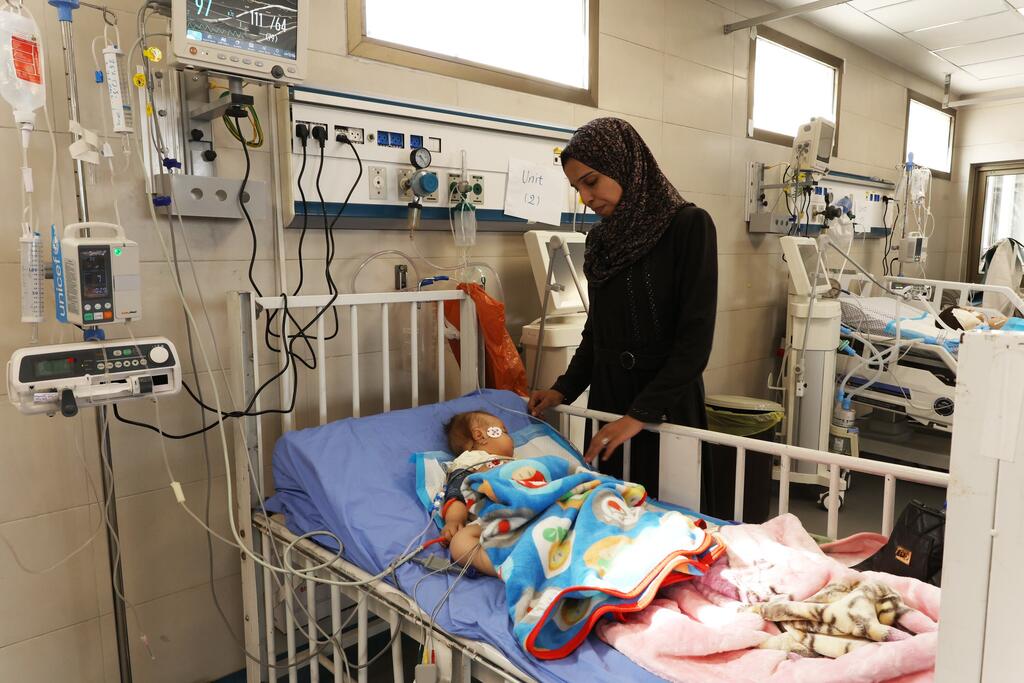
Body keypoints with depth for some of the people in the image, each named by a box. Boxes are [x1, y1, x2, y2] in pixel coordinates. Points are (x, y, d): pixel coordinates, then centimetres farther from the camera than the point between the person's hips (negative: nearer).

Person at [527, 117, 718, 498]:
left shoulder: (689, 225, -10)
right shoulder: (600, 239, 8)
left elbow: (696, 338, -16)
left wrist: (641, 413, -20)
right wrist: (565, 389, 4)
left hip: (665, 405, -5)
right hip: (607, 398, 6)